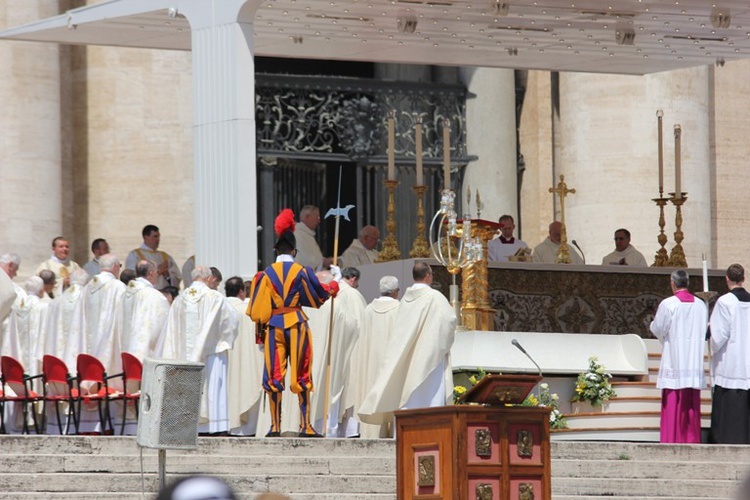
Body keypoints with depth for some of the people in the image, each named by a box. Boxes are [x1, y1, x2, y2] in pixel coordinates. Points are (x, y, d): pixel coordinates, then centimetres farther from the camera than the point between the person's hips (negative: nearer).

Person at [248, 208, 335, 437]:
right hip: (297, 324, 0)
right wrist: (331, 290, 30)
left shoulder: (266, 274, 0)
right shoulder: (302, 271, -2)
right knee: (301, 374, 4)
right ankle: (305, 425, 1)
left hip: (273, 325, 0)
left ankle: (275, 426, -1)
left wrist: (259, 329, 12)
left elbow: (257, 307, 1)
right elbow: (320, 296, 9)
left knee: (274, 374, 3)